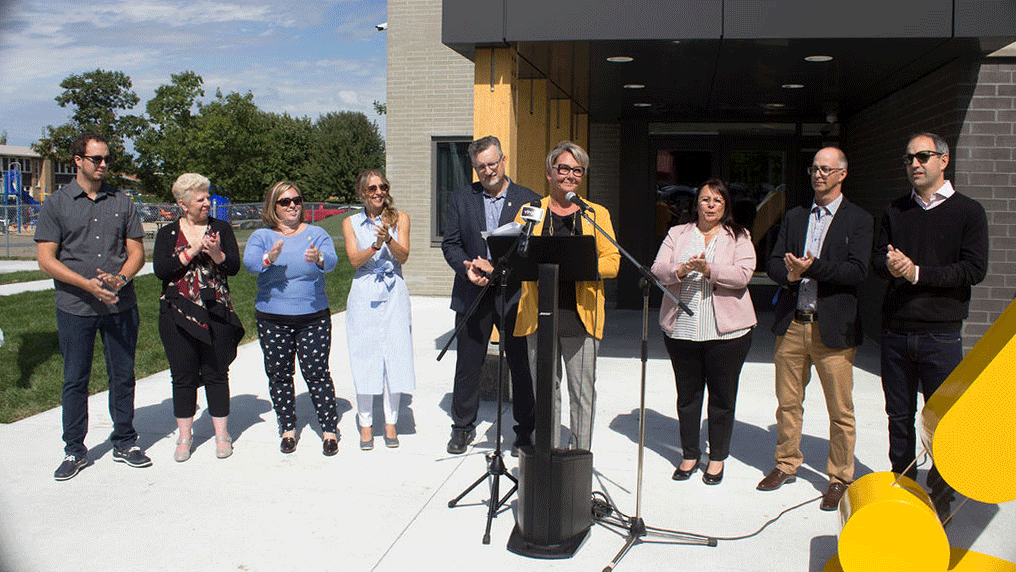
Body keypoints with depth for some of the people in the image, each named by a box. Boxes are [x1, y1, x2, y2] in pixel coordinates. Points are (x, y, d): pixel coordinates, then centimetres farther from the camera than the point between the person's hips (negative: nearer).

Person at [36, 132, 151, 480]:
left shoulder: (122, 203, 9)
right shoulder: (56, 204, 1)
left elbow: (137, 251, 7)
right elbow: (46, 260, -4)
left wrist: (121, 278, -14)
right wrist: (88, 284, -17)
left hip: (121, 305, 2)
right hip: (75, 307, -2)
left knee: (123, 376, 8)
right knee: (75, 380, 6)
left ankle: (124, 444, 22)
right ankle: (74, 451, 19)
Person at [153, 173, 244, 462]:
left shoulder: (221, 229, 6)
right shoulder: (168, 234, 6)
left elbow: (234, 266, -3)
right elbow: (160, 270, -8)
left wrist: (216, 253, -21)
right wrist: (192, 251, -16)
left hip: (216, 313, 0)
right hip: (178, 315, 0)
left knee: (216, 373, 5)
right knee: (183, 376, 6)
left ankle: (222, 434, 16)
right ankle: (185, 436, 18)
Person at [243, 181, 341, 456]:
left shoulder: (316, 234, 4)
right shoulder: (261, 237, 5)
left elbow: (331, 260, -14)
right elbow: (249, 262, -14)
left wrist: (318, 258, -37)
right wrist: (269, 258, -36)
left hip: (313, 317, -1)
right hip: (272, 318, 1)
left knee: (317, 372, -3)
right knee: (279, 374, 7)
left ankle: (329, 430, 6)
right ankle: (288, 429, 22)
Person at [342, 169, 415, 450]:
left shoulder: (400, 218, 8)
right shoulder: (351, 223, 8)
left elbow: (403, 256, -3)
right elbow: (355, 260, -4)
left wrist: (388, 239, -22)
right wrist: (376, 245, -20)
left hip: (394, 293, 0)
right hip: (364, 295, 0)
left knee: (395, 355, -1)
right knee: (364, 358, -1)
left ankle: (390, 422, 11)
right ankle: (366, 424, 11)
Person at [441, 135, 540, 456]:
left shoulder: (529, 201, 1)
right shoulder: (461, 200, 9)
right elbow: (450, 244, 6)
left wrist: (498, 269, -16)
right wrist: (467, 269, -13)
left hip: (514, 294, -1)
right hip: (472, 294, 2)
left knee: (522, 365, 4)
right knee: (468, 364, 9)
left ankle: (525, 432, 19)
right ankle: (463, 427, 25)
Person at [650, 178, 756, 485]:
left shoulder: (739, 237, 6)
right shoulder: (677, 234, 11)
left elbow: (742, 275, -9)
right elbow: (658, 270, -1)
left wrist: (709, 270, -23)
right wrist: (682, 270, -21)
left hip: (726, 330, -2)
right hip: (682, 329, 2)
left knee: (722, 396, 5)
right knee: (687, 394, 8)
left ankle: (717, 458, 20)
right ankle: (690, 455, 23)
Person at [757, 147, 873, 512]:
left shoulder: (858, 220, 0)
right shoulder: (794, 217, 15)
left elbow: (857, 272, -12)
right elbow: (773, 263, 8)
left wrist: (813, 267, -20)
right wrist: (789, 273, -13)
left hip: (834, 328, -4)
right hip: (791, 324, 4)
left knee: (840, 410, 2)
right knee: (788, 403, 13)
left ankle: (840, 479, 16)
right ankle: (786, 464, 29)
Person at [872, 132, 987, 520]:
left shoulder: (968, 212, 0)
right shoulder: (895, 211, 13)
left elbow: (974, 269, -8)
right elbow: (877, 258, 8)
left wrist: (919, 273, -16)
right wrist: (891, 265, -15)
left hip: (940, 334, -3)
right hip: (895, 331, 4)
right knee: (899, 417, 12)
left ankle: (939, 499, 18)